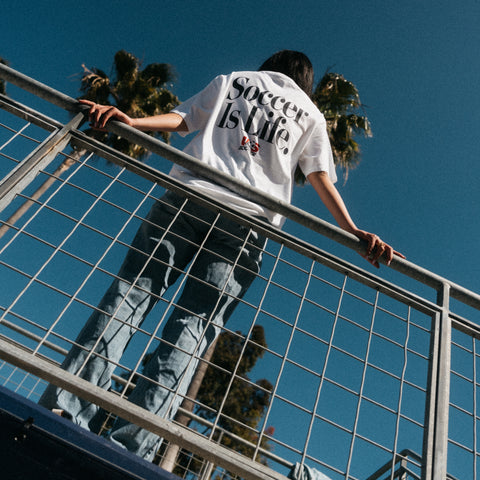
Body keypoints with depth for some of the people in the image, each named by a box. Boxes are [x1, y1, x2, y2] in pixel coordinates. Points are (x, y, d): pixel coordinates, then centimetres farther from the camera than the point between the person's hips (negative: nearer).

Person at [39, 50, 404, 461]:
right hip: (250, 218, 0)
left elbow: (182, 120, 14)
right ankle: (133, 444, -17)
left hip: (190, 192, 1)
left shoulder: (232, 80, 31)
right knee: (197, 323, -7)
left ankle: (66, 410, -15)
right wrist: (355, 233, 10)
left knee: (132, 290, -2)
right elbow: (322, 180, 14)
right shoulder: (311, 115, 28)